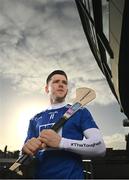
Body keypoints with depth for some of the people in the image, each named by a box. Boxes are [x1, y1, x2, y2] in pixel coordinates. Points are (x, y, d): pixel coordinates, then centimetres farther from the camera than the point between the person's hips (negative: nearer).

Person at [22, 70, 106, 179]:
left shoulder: (80, 112, -2)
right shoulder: (35, 120, 7)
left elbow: (100, 147, -13)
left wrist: (61, 142, -24)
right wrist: (27, 151, -18)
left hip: (72, 176, -2)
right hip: (39, 175, 3)